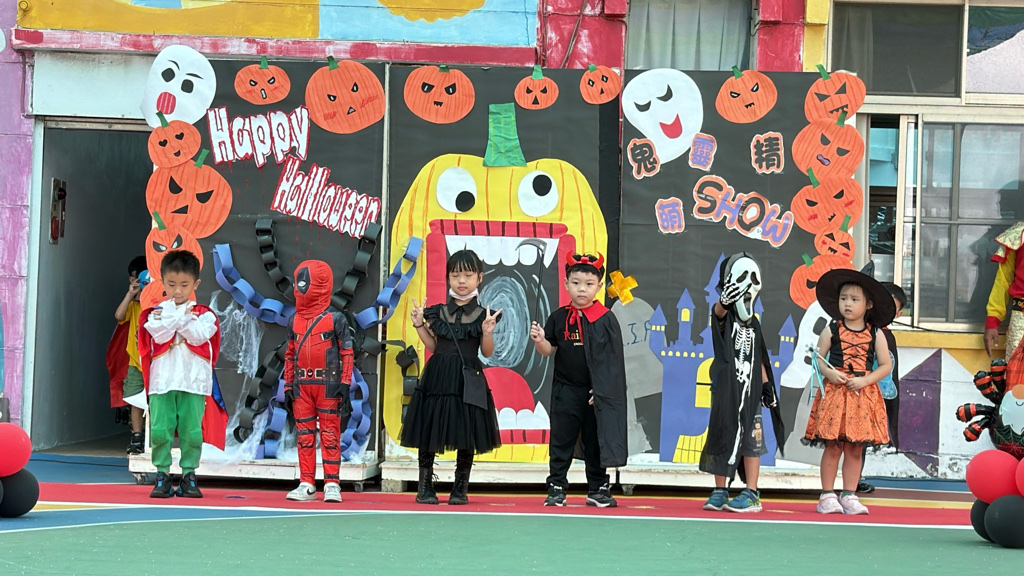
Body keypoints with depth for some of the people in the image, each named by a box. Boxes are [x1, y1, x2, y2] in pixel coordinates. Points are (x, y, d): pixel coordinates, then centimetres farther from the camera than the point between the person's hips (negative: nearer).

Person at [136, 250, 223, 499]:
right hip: (162, 382, 0)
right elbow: (159, 333, -9)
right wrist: (181, 315, -7)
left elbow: (199, 335, -8)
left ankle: (189, 476, 10)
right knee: (160, 430, -3)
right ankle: (162, 476, 6)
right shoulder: (155, 312, 9)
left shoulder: (204, 314, 9)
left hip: (194, 382, 0)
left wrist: (174, 319, -6)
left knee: (192, 432, 0)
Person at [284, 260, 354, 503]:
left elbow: (347, 352, -3)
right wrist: (288, 384, 10)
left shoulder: (336, 319, -2)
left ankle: (332, 484, 2)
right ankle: (306, 485, 10)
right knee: (304, 435, 6)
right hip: (301, 386, 5)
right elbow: (290, 355, 16)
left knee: (330, 434, -2)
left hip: (328, 385, -5)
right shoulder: (294, 321, 12)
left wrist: (345, 383, -8)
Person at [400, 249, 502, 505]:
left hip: (467, 381, -1)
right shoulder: (437, 312, 6)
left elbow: (487, 353, 1)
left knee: (466, 437, 2)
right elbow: (433, 346, 9)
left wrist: (487, 333, -17)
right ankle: (425, 486, 13)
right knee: (428, 434, 3)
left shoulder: (483, 315, 1)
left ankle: (460, 488, 13)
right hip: (437, 378, 1)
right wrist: (420, 325, -1)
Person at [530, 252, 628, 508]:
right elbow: (549, 350, 6)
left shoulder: (606, 319, -4)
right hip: (565, 390, 1)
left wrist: (603, 389, -8)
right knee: (561, 441, 4)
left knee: (595, 442, 8)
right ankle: (556, 488, 11)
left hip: (596, 392, -1)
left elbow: (613, 359, -3)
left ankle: (597, 488, 18)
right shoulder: (559, 318, 2)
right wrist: (539, 340, -16)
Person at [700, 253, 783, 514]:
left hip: (750, 390, 3)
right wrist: (726, 299, -53)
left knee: (750, 439, 2)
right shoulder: (724, 316, -3)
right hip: (726, 388, -3)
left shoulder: (753, 323, 12)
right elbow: (720, 309, -30)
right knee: (722, 436, 1)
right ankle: (719, 491, 10)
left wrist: (766, 385, 12)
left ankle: (751, 494, 6)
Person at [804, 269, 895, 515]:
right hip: (834, 393, -1)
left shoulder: (876, 334, 4)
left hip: (863, 394, 1)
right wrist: (829, 373, -14)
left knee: (855, 448, 4)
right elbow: (817, 357, 5)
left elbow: (886, 365, 4)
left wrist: (865, 380, -10)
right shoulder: (832, 330, 3)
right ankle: (827, 496, 4)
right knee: (833, 446, -2)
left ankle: (849, 495, 11)